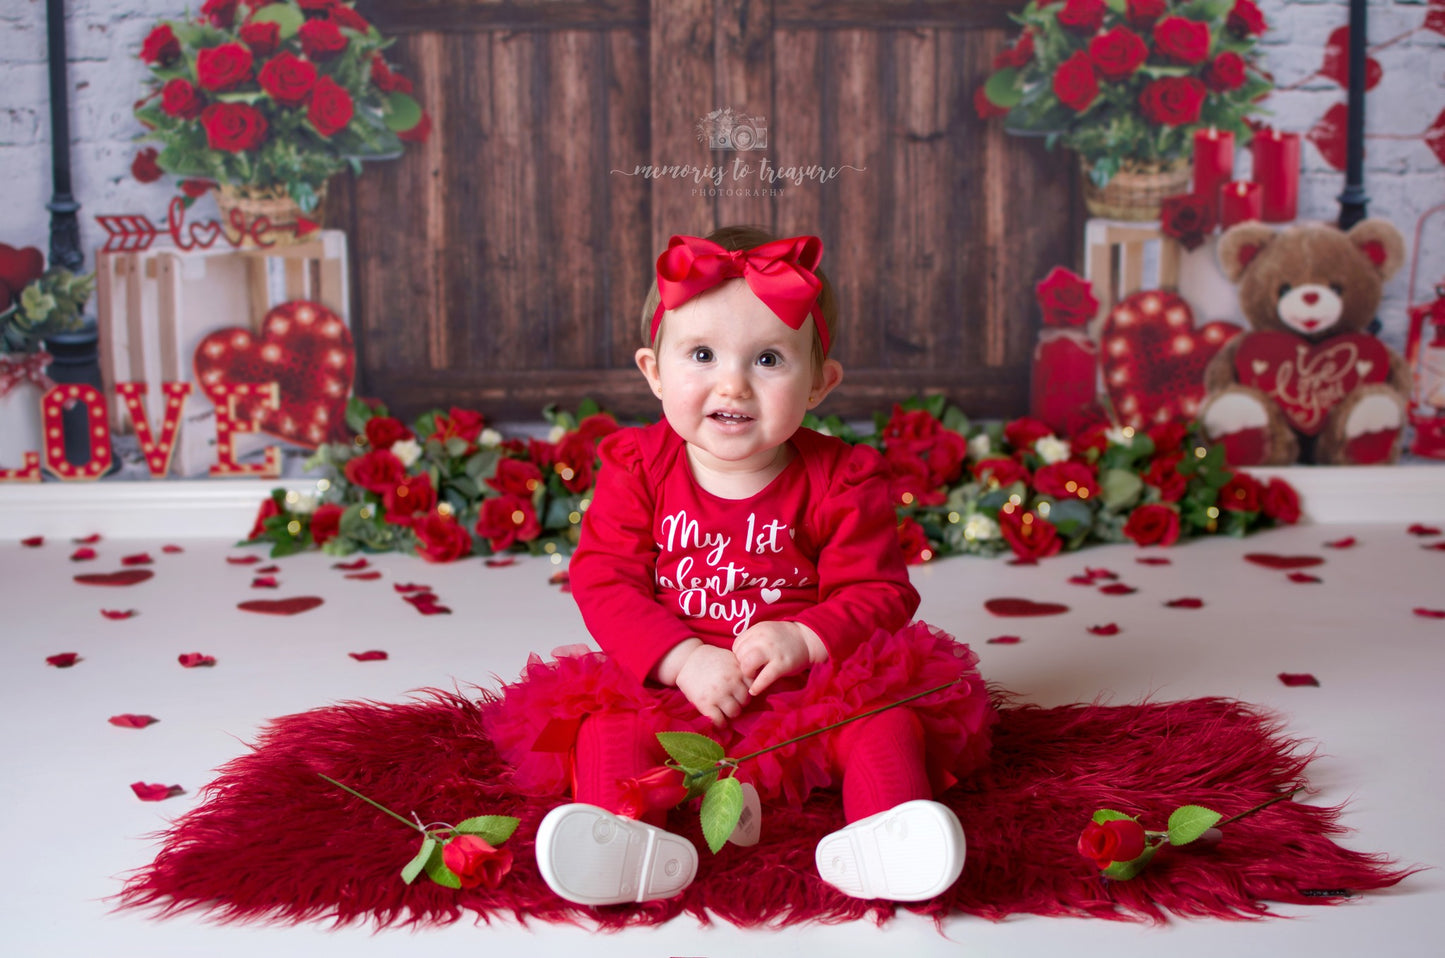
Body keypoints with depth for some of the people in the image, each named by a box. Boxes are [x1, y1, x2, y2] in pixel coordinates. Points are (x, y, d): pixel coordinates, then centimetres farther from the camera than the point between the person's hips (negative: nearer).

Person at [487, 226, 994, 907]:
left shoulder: (840, 481, -4)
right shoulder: (637, 469, -1)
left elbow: (879, 593, -3)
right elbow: (604, 583, -6)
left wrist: (804, 638, -23)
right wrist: (684, 659, -20)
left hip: (814, 684, 0)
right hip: (673, 682, 0)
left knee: (887, 716, -23)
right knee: (607, 721, -25)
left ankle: (882, 838, -41)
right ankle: (626, 842, -46)